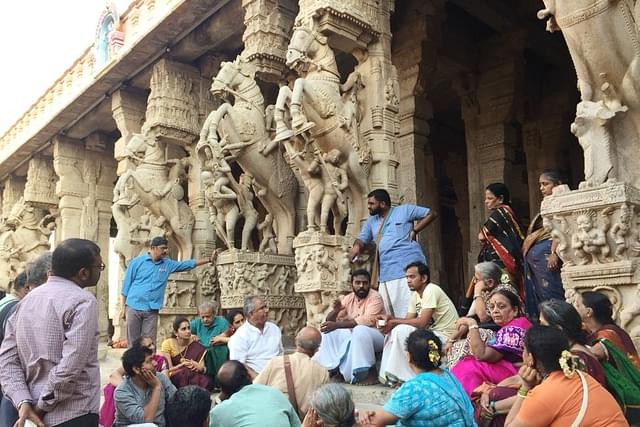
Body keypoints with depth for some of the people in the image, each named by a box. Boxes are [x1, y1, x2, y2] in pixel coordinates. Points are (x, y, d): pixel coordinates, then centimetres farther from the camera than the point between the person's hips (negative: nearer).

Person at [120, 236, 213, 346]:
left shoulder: (168, 264, 10)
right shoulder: (137, 262, 1)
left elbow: (188, 264, 13)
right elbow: (126, 284, 3)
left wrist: (210, 260, 8)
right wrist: (122, 307, 0)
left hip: (152, 310, 3)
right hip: (133, 308, -3)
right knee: (133, 342, 2)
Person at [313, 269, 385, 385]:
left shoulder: (375, 297, -12)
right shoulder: (348, 298, 5)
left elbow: (366, 321, -27)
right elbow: (329, 320, 3)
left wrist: (336, 325, -28)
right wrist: (336, 310, -22)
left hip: (376, 336, -6)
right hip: (354, 336, 6)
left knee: (360, 330, -37)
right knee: (326, 331, -9)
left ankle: (367, 373, -27)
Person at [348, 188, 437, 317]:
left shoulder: (404, 210, 7)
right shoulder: (371, 222, 22)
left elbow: (431, 214, 9)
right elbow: (361, 240, 16)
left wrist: (414, 231, -1)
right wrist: (356, 247, -8)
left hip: (408, 267, -6)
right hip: (386, 273, 6)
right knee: (385, 312, 2)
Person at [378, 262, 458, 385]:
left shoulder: (431, 290, -16)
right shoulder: (415, 294, 11)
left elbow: (422, 323, -23)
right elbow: (408, 320, 6)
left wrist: (394, 322, -16)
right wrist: (390, 319, -13)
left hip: (444, 336, -9)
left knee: (401, 331, -24)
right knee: (393, 332, 0)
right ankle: (388, 375, -1)